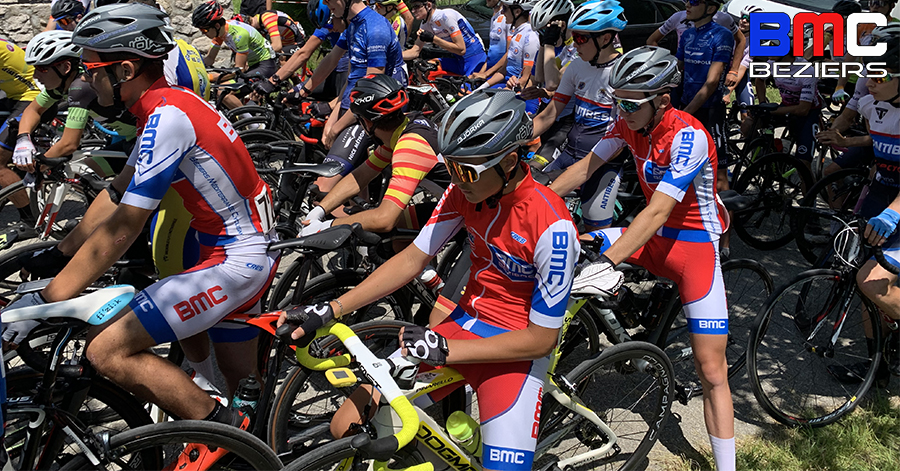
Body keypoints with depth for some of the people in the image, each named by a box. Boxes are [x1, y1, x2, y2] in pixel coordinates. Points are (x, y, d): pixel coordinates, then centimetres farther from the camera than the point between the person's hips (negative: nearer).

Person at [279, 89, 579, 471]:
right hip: (464, 321, 5)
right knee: (347, 428, -1)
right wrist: (330, 310, -10)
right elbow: (412, 260, -2)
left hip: (515, 351, -5)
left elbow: (542, 338, -20)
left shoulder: (550, 226, -25)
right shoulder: (464, 190, -7)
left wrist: (444, 350, -24)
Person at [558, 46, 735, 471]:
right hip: (651, 236, 6)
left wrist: (608, 264, -43)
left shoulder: (688, 136, -26)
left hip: (693, 243, -6)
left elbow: (657, 212, -34)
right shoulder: (629, 122, -5)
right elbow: (585, 167, 3)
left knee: (711, 370, -7)